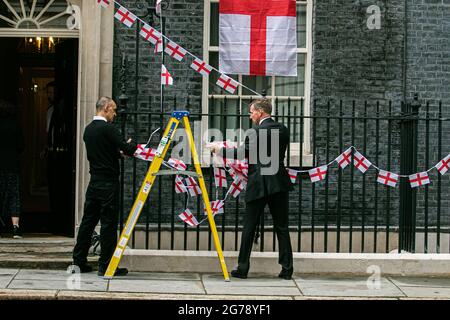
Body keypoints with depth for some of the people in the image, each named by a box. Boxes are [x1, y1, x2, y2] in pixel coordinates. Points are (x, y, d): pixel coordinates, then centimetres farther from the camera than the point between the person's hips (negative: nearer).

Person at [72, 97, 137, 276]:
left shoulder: (88, 129, 13)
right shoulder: (107, 128, -13)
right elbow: (127, 149, -17)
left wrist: (118, 152, 21)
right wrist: (132, 146, 4)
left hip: (94, 182, 8)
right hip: (108, 182, -8)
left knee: (88, 220, 12)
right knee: (108, 223, -4)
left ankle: (79, 262, 15)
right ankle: (106, 265, -2)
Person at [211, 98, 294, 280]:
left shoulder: (257, 132, -10)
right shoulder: (283, 130, 10)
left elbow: (240, 153, -11)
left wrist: (220, 151, 4)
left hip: (258, 186, -5)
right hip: (279, 184, 5)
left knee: (249, 228, 3)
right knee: (282, 228, 7)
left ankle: (243, 268, 6)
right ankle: (287, 269, 4)